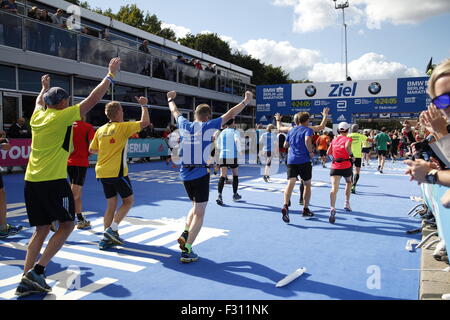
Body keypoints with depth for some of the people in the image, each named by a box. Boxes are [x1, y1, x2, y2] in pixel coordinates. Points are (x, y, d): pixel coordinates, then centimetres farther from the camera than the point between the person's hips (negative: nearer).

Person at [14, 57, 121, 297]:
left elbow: (39, 101, 37)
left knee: (41, 229, 13)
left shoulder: (37, 116, 12)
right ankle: (37, 271, -2)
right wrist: (111, 74, 5)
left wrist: (44, 87, 56)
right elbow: (93, 98, -4)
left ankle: (26, 281, 11)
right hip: (53, 180, -7)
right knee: (66, 225, 6)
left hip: (31, 181, 7)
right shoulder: (63, 116, -5)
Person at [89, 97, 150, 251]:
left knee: (111, 205, 12)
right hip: (117, 172, -6)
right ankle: (112, 229, -4)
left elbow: (91, 150, 15)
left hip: (102, 172, 6)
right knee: (128, 200, 9)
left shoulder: (100, 130, 8)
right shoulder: (122, 127, -8)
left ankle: (107, 239, 11)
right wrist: (144, 105, 7)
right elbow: (145, 122, -5)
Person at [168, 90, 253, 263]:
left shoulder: (185, 125, 7)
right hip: (201, 174, -6)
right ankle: (187, 250, -5)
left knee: (196, 206, 25)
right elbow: (230, 114, -2)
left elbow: (175, 111, 27)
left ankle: (185, 233, 8)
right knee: (199, 213, -1)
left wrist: (170, 99, 46)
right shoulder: (208, 126, -5)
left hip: (185, 174, 6)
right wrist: (246, 101, 9)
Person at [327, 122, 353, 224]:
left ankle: (332, 208, -34)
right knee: (349, 182, 30)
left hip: (335, 166, 2)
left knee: (334, 188, -12)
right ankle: (347, 203, 31)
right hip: (346, 166, -2)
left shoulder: (334, 140, 12)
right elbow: (347, 146, -23)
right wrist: (351, 154, -7)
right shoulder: (348, 139, -1)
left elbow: (328, 153, 16)